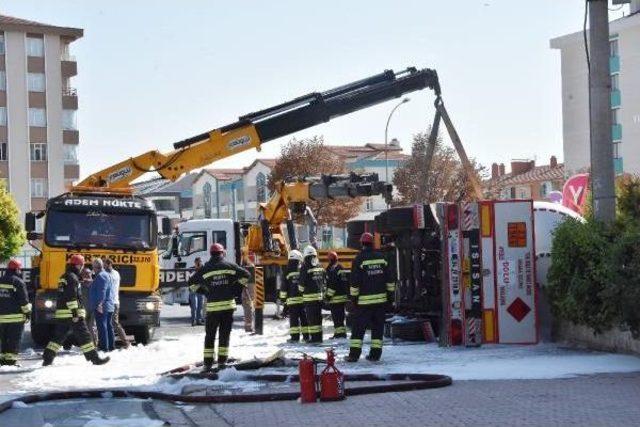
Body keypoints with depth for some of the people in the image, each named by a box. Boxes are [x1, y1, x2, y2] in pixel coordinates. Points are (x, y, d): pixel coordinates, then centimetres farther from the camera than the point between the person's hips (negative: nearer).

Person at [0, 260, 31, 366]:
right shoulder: (18, 282, -10)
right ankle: (11, 359, -5)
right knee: (14, 339, -2)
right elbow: (24, 300, -11)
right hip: (15, 317, -6)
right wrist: (28, 312, -2)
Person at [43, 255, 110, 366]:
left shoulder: (63, 277, 20)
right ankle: (94, 358, -5)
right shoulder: (72, 277, -11)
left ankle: (47, 358, 7)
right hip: (72, 314, -9)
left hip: (62, 313, 9)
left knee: (59, 336, 11)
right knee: (84, 336, -6)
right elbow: (71, 296, -20)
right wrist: (75, 311, -22)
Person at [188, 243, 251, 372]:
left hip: (212, 306, 0)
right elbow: (245, 275, 0)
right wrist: (237, 290, 8)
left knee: (210, 335, 6)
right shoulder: (229, 265, 2)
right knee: (225, 333, 7)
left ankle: (208, 363, 1)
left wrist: (204, 292, 12)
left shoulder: (205, 269, 3)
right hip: (228, 304, 0)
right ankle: (222, 361, 2)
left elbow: (192, 283, 4)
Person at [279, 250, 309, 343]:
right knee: (304, 318, 8)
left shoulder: (287, 272, -4)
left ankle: (295, 336, -5)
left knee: (293, 318, -1)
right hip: (303, 299, 2)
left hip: (292, 299, -2)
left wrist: (283, 298, 6)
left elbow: (284, 287, -1)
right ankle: (306, 335, 9)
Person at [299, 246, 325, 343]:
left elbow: (302, 283, -7)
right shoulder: (320, 266, 7)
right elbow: (324, 281, 13)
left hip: (309, 296, -5)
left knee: (311, 317, -4)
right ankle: (319, 336, 13)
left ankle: (314, 337, -7)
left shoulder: (305, 268, -10)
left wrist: (302, 290, 10)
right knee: (318, 316, 10)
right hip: (320, 295, 5)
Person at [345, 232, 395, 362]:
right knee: (378, 327, 8)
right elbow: (389, 278, 9)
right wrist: (390, 294, 16)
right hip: (381, 299, 4)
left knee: (358, 327, 0)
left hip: (364, 300, -4)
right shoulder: (381, 257, 6)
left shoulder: (359, 259, -7)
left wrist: (353, 296, 0)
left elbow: (355, 281, -8)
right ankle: (375, 354, 7)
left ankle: (354, 353, -4)